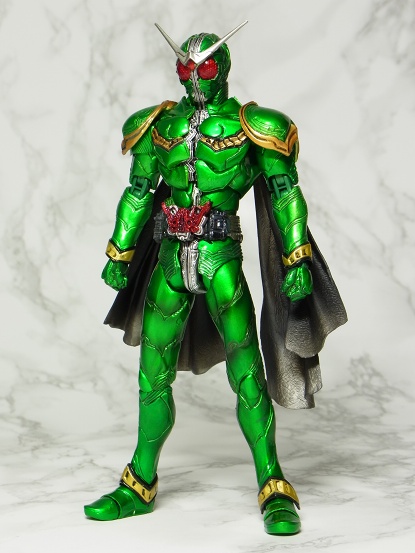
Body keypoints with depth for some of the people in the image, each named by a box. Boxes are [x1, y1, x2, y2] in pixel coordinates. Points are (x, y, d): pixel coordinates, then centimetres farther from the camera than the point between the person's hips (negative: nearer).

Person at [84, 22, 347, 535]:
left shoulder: (251, 126, -1)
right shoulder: (161, 124, 12)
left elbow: (285, 193, -3)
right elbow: (137, 193, 17)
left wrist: (296, 260, -10)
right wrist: (119, 254, 16)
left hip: (220, 258, -4)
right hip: (169, 260, 4)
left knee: (247, 372, -7)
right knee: (152, 376, 9)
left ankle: (275, 492, 3)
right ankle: (139, 486, 23)